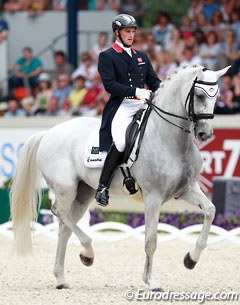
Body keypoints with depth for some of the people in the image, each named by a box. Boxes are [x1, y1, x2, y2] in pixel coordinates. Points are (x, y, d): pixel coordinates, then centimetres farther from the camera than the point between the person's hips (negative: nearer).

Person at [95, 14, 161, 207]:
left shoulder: (142, 57, 23)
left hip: (142, 105, 6)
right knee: (121, 141, -31)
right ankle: (103, 187, -23)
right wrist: (136, 91, -20)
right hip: (121, 106, -6)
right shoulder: (107, 57, 4)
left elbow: (154, 81, 20)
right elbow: (110, 84, -8)